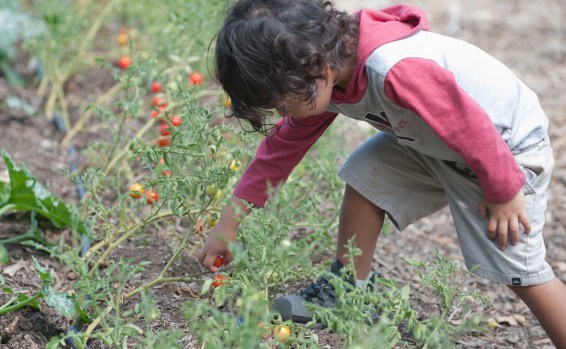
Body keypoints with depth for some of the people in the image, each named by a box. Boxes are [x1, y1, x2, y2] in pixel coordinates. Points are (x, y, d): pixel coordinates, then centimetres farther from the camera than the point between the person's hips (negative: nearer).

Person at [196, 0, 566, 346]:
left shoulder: (398, 70, -40)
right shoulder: (329, 75, -10)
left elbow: (473, 126, -31)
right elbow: (284, 146, 0)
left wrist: (503, 192, -16)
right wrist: (229, 223, 2)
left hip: (507, 147, -8)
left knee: (520, 270, -6)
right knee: (364, 177, 2)